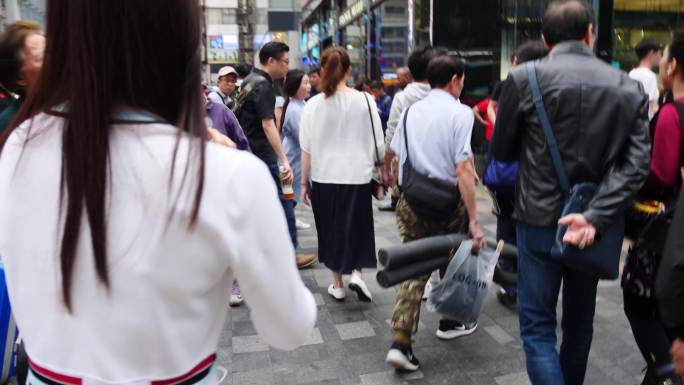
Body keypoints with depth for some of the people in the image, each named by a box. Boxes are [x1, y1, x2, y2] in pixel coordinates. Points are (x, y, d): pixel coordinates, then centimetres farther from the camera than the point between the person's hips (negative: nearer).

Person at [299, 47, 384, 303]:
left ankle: (338, 284, 25)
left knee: (331, 230, 16)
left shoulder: (313, 105, -6)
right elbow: (378, 144, -3)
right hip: (357, 176, -1)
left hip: (324, 178, 1)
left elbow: (307, 149, -3)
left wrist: (304, 182, 7)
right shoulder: (365, 101, -8)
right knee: (358, 227, 17)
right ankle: (356, 273, 1)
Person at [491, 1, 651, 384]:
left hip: (540, 220, -3)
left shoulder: (524, 79, -9)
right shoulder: (629, 88, 0)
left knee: (538, 327, 6)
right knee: (580, 323, 22)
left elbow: (502, 152, 0)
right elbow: (637, 164, -12)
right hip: (592, 225, 4)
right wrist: (596, 216, -18)